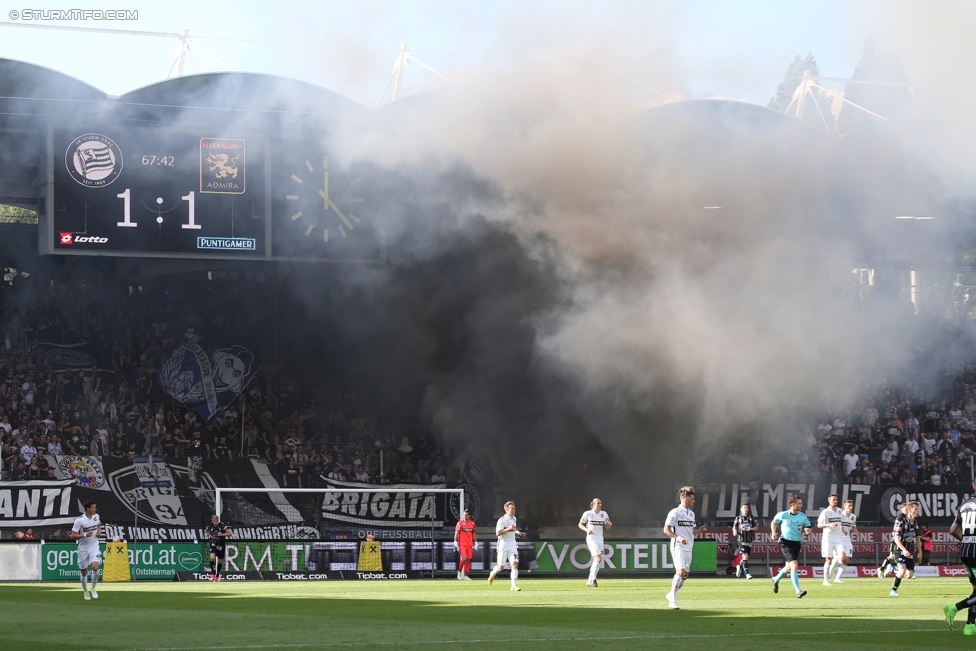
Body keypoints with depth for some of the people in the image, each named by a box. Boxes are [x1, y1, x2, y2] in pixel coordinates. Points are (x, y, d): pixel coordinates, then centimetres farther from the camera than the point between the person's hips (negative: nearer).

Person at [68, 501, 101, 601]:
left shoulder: (96, 516, 0)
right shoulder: (79, 520, -17)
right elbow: (72, 536, -15)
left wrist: (99, 531, 4)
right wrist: (85, 535, -25)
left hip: (94, 547, 3)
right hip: (83, 548, -3)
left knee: (95, 568, -17)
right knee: (84, 572, 7)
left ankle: (93, 589, 3)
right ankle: (86, 591, 27)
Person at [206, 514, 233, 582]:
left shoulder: (223, 526, -20)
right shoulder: (209, 526, -12)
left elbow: (229, 533, -14)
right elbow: (207, 532, 9)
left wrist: (222, 534, -29)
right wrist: (212, 536, -10)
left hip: (221, 545, -1)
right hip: (213, 543, 1)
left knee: (219, 561, 9)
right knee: (212, 557, -22)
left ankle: (217, 576, 25)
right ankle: (213, 573, -7)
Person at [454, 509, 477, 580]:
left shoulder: (472, 524, 9)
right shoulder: (460, 523, -3)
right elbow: (456, 534, -3)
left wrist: (475, 543, 16)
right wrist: (455, 543, -9)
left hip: (469, 545, 4)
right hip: (462, 544, -4)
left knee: (468, 560, 3)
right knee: (464, 558, -17)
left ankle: (466, 576, 7)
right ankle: (459, 571, 4)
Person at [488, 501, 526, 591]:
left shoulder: (514, 519, 10)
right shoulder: (502, 520, -12)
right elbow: (498, 533, -20)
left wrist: (517, 532, 11)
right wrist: (508, 529, -27)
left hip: (512, 545, 5)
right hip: (503, 546, -5)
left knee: (515, 564, -11)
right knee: (501, 567, 3)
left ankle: (514, 585, -13)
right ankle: (493, 574, 38)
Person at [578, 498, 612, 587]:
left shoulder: (604, 514, 7)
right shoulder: (587, 514, -5)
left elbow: (606, 527, 13)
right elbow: (580, 524, 4)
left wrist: (609, 525, -11)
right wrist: (587, 530, -15)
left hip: (600, 539, 6)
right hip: (591, 539, -6)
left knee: (597, 560, 8)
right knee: (598, 559, -19)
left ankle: (590, 581, 19)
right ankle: (593, 579, -11)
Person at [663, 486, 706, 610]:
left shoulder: (691, 513, 15)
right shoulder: (675, 512, -9)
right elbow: (666, 530, -9)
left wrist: (699, 530, 3)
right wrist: (678, 538, -22)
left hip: (689, 548, 8)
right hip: (678, 547, -8)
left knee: (685, 575, 9)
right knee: (681, 571, -19)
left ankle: (671, 595, 28)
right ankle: (673, 600, -15)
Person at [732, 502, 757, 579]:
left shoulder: (752, 518, 7)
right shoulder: (738, 518, 5)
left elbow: (756, 526, 8)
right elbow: (734, 526, 10)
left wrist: (751, 528, -14)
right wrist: (734, 531, -12)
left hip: (750, 540, 3)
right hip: (742, 539, -3)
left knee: (746, 557, 9)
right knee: (745, 556, -14)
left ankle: (739, 566, 39)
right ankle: (747, 573, -12)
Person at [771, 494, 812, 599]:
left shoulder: (803, 516, 1)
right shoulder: (782, 515, -7)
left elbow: (808, 529, 9)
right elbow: (774, 522, 13)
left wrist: (807, 531, -15)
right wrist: (774, 533, -2)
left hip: (797, 543, 5)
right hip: (786, 543, -5)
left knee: (789, 567, 18)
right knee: (794, 566, -19)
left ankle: (776, 580, 48)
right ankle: (798, 591, -22)